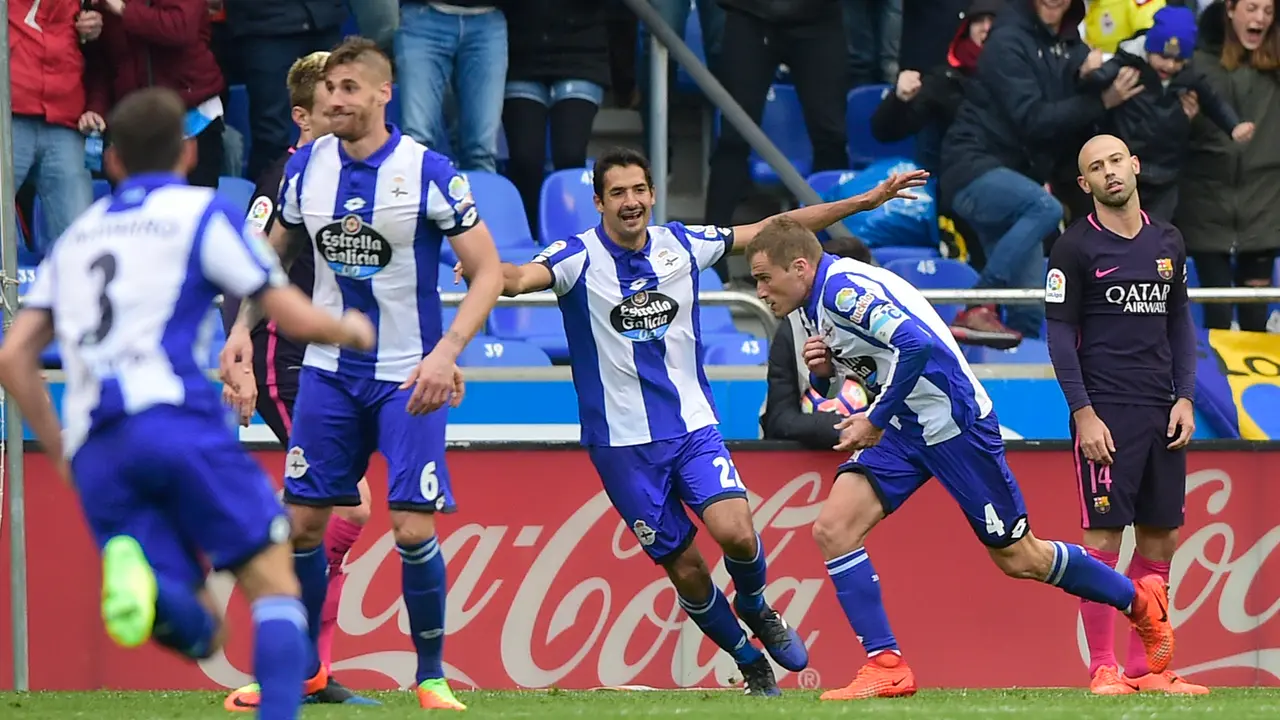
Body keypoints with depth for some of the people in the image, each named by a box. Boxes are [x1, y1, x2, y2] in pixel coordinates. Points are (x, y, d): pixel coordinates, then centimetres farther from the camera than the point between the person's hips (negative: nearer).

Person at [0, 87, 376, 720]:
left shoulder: (77, 235, 26)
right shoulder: (202, 213, 11)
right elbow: (296, 319, 7)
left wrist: (58, 448, 29)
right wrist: (352, 330, 28)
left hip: (95, 451, 4)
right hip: (174, 417, -4)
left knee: (197, 629, 2)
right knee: (274, 584, 2)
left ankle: (135, 577, -32)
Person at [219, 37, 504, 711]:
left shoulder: (429, 173, -13)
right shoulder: (307, 167, 0)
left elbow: (487, 271, -10)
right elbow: (275, 252, 17)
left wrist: (447, 351, -22)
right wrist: (243, 327, 2)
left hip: (408, 377, -4)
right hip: (327, 371, 4)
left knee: (413, 530, -11)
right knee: (302, 523, 3)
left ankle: (431, 677, 5)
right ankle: (300, 668, 20)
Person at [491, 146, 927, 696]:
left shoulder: (682, 244, 2)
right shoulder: (579, 257, -9)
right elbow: (521, 277, -29)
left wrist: (866, 200, 9)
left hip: (693, 426, 2)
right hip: (622, 441, -2)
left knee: (735, 532, -21)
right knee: (685, 568, -1)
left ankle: (756, 609, 13)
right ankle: (752, 665, 22)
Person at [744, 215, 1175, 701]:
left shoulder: (845, 288, -21)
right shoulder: (819, 302, 8)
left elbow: (915, 344, -32)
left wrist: (874, 421, -23)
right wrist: (827, 365, -4)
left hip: (954, 422, -9)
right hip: (904, 428, 9)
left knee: (1019, 558, 2)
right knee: (833, 529, -8)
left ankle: (1140, 601, 23)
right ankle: (885, 666, -6)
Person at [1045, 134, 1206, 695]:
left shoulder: (1168, 242, 13)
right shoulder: (1076, 247, -3)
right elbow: (1060, 334, -4)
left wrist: (1185, 398, 7)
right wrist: (1083, 413, -12)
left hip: (1163, 414, 5)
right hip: (1105, 412, -5)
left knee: (1160, 538, 4)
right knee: (1103, 536, -7)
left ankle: (1145, 667, 9)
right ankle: (1102, 668, -3)